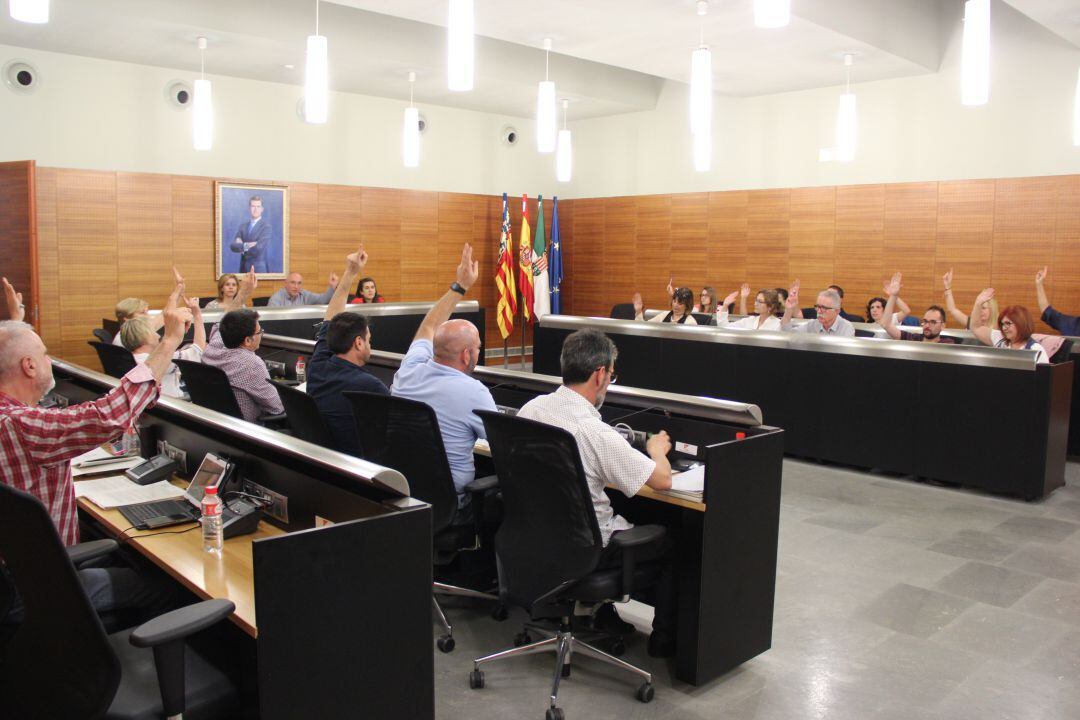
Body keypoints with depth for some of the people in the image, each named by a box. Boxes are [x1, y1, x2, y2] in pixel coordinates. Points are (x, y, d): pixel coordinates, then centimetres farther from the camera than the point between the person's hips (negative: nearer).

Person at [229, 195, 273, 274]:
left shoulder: (267, 227, -8)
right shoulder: (243, 225, 10)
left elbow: (258, 248, -19)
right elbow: (232, 246, 0)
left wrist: (240, 246, -4)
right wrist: (246, 245, -17)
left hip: (259, 269, -5)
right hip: (244, 268, 5)